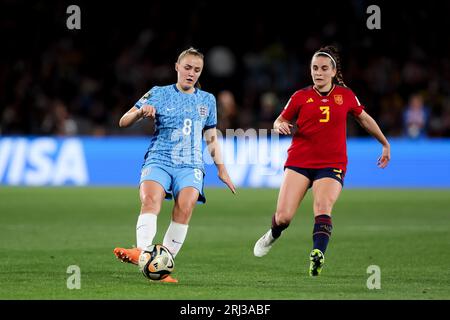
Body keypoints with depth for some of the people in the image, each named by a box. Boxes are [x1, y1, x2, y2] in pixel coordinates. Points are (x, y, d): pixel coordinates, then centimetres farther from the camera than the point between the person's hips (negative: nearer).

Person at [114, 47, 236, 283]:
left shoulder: (207, 100, 17)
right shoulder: (159, 94, 8)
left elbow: (211, 138, 27)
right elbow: (123, 122, 3)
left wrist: (221, 168, 21)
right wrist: (141, 111, -17)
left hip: (190, 166, 2)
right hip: (158, 160, -2)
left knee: (185, 208, -25)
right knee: (150, 200, -31)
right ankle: (142, 251, -49)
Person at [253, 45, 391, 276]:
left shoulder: (345, 95, 8)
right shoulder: (300, 97, 5)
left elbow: (364, 119, 24)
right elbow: (280, 121, 15)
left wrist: (385, 143, 32)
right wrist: (280, 126, -10)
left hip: (332, 165, 0)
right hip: (299, 162, 0)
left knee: (323, 209, -26)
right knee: (283, 216, -7)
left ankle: (318, 254, -37)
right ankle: (273, 235, 27)